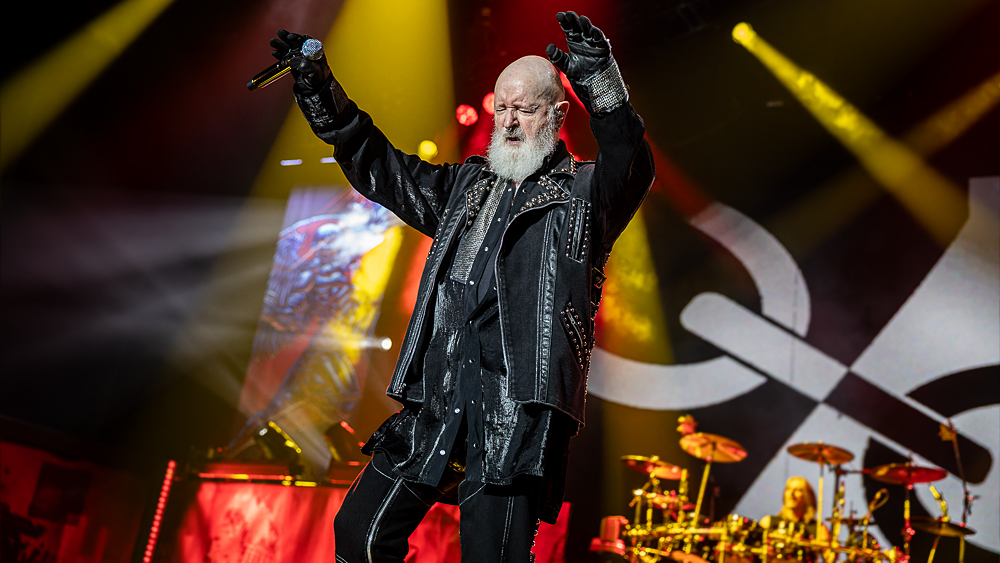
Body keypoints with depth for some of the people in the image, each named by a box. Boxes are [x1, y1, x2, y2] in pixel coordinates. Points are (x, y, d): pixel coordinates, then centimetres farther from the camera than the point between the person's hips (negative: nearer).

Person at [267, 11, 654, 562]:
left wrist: (599, 83, -33)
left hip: (519, 407, -5)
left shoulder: (584, 192, 5)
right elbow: (381, 167, 27)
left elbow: (630, 169, -16)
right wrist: (321, 93, 19)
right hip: (438, 399, 6)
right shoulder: (467, 185, 21)